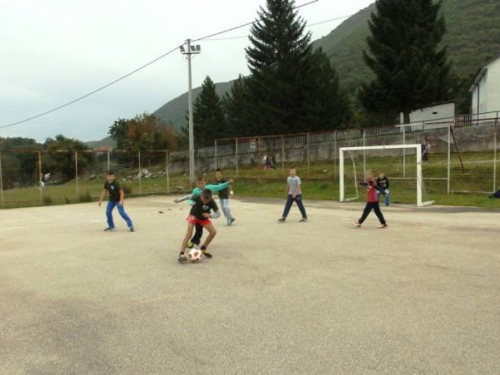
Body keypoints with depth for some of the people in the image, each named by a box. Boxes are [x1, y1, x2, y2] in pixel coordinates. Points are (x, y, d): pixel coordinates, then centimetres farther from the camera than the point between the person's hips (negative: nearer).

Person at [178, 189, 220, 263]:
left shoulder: (212, 202, -28)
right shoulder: (197, 198, -32)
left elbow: (218, 214, -18)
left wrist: (209, 215, -37)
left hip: (204, 218, 3)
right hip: (193, 216, -3)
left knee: (213, 232, -7)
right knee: (189, 234, -22)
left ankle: (203, 248, 14)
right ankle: (182, 254, -25)